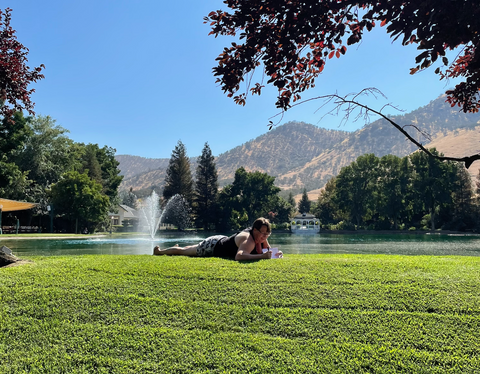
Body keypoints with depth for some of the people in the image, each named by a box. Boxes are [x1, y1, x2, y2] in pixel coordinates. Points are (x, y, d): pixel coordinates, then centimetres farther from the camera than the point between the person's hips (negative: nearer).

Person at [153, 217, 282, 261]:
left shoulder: (260, 236, -15)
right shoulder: (248, 240, -40)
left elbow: (268, 249, 2)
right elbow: (238, 256, -58)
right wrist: (261, 256, -56)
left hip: (223, 240, 8)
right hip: (212, 246, -8)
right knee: (184, 251, 17)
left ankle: (178, 247, 66)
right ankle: (160, 251, 42)